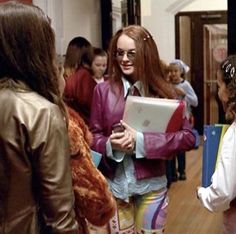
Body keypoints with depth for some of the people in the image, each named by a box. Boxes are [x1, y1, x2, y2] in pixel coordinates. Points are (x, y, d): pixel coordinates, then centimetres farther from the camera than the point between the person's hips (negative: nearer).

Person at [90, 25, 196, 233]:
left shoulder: (162, 91, -5)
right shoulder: (103, 90, -3)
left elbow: (188, 137, -11)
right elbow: (93, 135, 3)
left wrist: (142, 141, -21)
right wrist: (110, 144, -20)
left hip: (151, 184, 0)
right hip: (114, 183, 0)